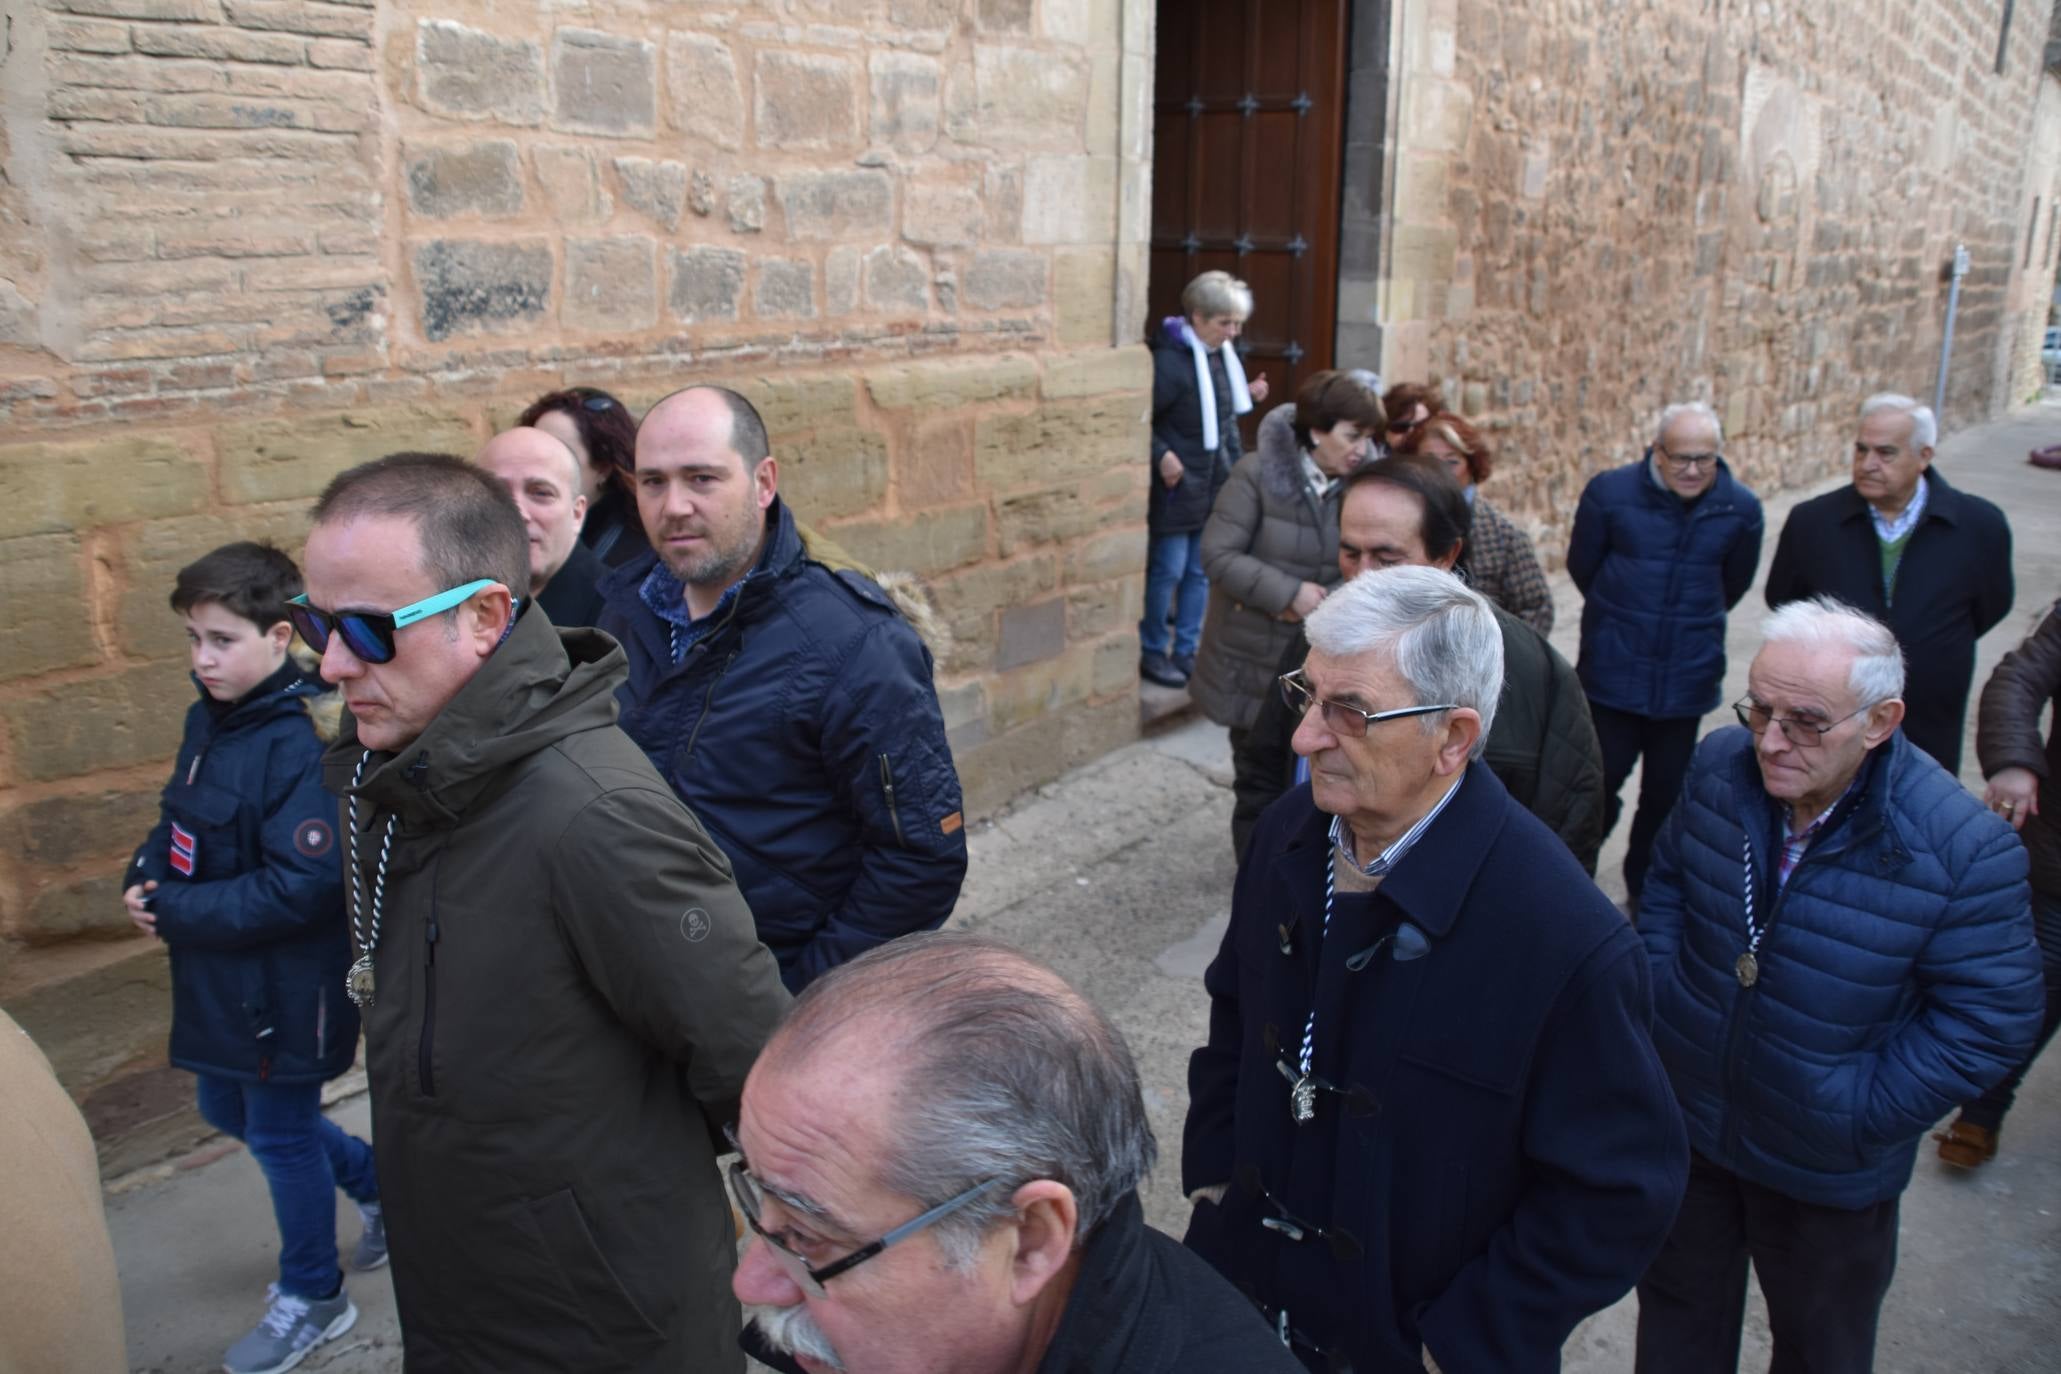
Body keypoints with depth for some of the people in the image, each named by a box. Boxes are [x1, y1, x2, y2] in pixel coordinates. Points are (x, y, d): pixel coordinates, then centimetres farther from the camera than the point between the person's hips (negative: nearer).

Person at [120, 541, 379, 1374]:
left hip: (286, 987, -9)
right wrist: (147, 876, -5)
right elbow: (180, 818, 15)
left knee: (281, 1135, 9)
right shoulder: (209, 717, 1)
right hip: (216, 980, 9)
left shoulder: (303, 744, -26)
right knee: (230, 1112, 24)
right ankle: (378, 1185, 44)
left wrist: (175, 915, -21)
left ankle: (310, 1299, 33)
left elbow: (302, 888, -28)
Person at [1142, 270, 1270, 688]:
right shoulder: (1170, 360, -19)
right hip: (1177, 485, -8)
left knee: (1200, 571, 12)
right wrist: (1160, 455, -26)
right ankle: (1153, 651, 15)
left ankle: (1186, 651, 22)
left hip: (1215, 482, 8)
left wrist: (1248, 395, 6)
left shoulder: (1220, 355, 7)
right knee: (1168, 570, 1)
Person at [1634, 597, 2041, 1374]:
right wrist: (1660, 992, -5)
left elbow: (1992, 1016, -17)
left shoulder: (1962, 849, -26)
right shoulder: (1720, 766, -13)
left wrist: (1865, 1113, -17)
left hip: (1828, 1173, -3)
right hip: (1686, 1120, 3)